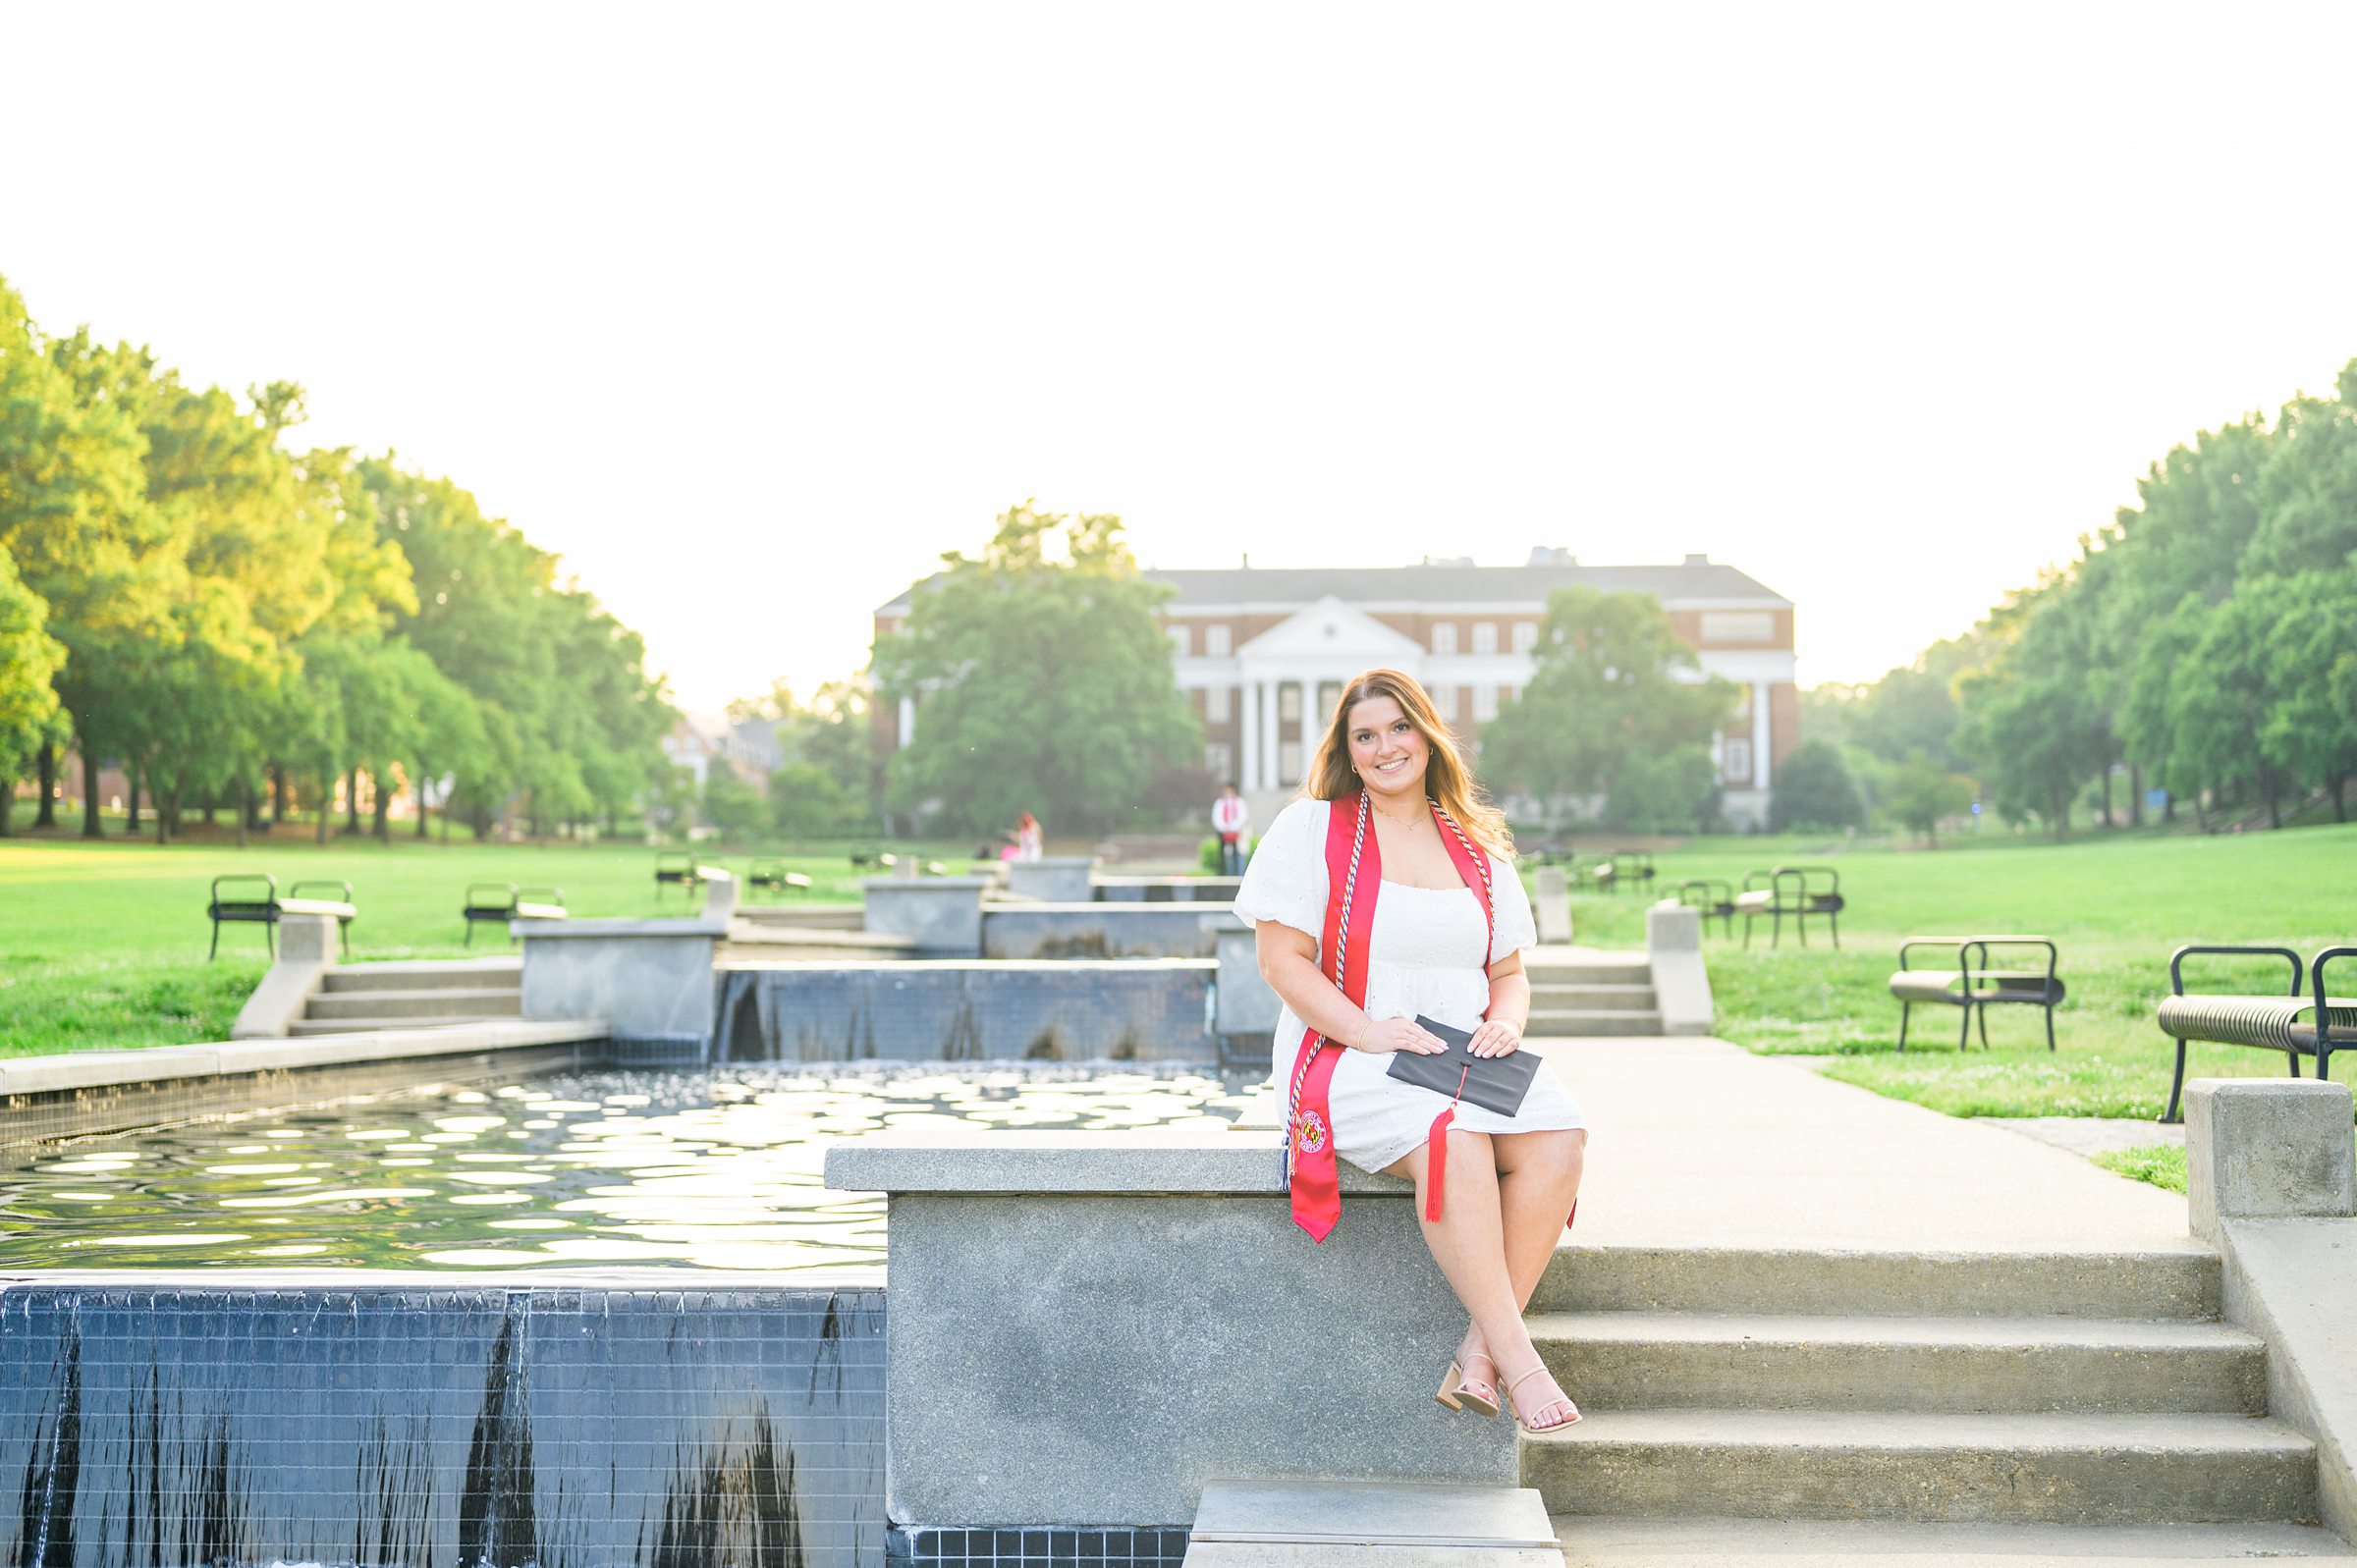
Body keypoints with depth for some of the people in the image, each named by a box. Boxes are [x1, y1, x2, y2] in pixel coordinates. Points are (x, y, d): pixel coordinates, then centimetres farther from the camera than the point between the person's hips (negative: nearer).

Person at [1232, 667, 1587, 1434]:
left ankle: (1479, 1350, -26)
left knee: (1558, 1137, -28)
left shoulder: (1478, 848, 18)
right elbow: (1283, 960, -3)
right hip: (1347, 1064, -4)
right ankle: (1517, 1359, -33)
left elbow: (1509, 971, 21)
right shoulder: (1311, 830, 5)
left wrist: (1505, 1020, -4)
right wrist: (1368, 1031, -17)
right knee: (1453, 1139, -37)